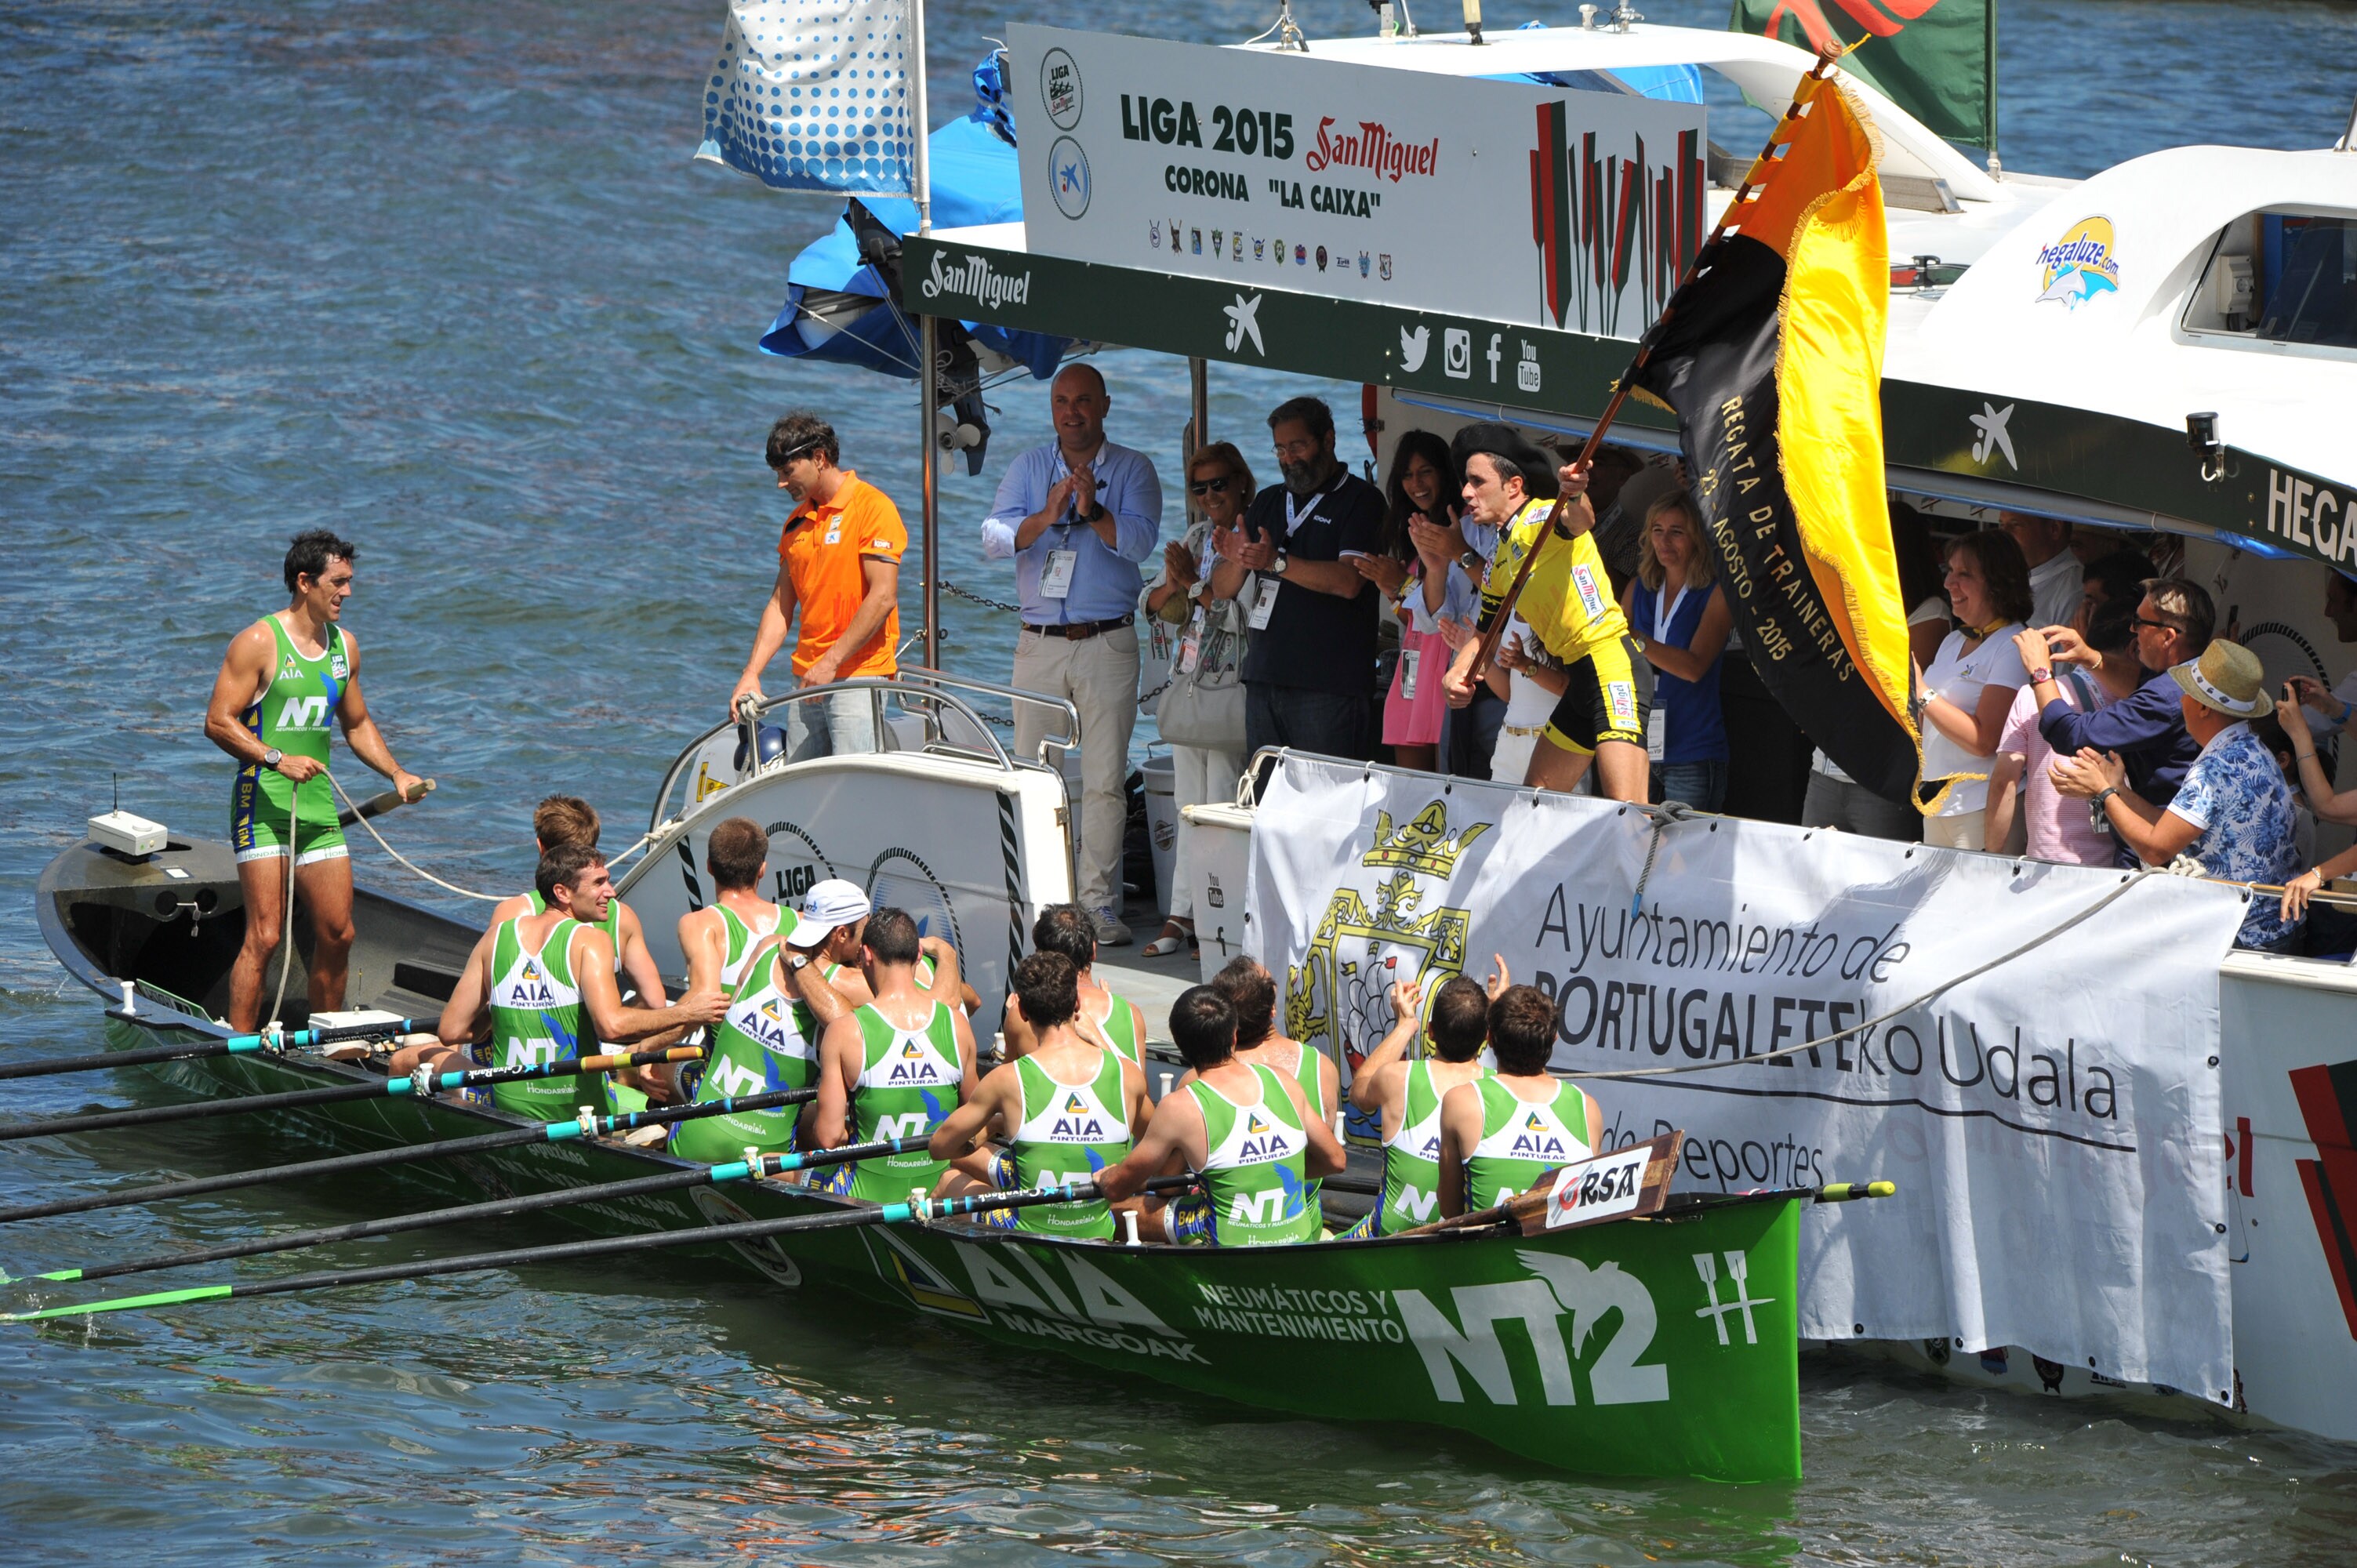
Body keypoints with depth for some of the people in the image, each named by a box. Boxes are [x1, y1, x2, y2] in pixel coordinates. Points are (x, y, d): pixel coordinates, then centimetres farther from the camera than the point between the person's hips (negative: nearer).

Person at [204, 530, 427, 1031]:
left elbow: (357, 724, 24)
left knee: (337, 935, 8)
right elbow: (218, 722, -12)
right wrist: (278, 759, -24)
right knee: (264, 937, -11)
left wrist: (397, 774, 10)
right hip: (264, 806, -7)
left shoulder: (344, 645, 12)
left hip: (318, 805, 7)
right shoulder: (259, 643, -10)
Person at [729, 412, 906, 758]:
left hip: (859, 676, -7)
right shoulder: (797, 522, 16)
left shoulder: (872, 507, -7)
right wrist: (751, 674, 5)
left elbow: (883, 598, -14)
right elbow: (780, 606, 17)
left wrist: (831, 662, -17)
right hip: (807, 678, 7)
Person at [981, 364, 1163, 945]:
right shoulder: (1029, 467, 10)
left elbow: (1140, 540, -9)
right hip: (1039, 643, 2)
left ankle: (1098, 903, -3)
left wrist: (1093, 511, -25)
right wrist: (1048, 516, -19)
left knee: (1105, 779, -5)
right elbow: (994, 539, -2)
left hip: (1107, 643, -2)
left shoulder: (1133, 469, 5)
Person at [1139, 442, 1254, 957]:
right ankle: (1184, 916, 12)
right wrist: (1174, 587, -9)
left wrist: (1197, 585, -20)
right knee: (1188, 808, 9)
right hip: (1191, 679, 7)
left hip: (1235, 683, -7)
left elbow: (1248, 613, -17)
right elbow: (1156, 606, 12)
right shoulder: (1197, 537, 14)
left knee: (1223, 809, -7)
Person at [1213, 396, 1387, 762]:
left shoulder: (1361, 501, 0)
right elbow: (1222, 589, 16)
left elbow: (1348, 581, -15)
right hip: (1265, 677, 6)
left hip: (1329, 686, -6)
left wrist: (1276, 562, -23)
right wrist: (1236, 562, -8)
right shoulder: (1268, 503, 19)